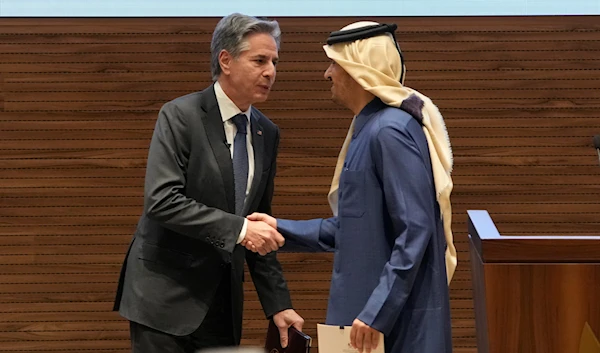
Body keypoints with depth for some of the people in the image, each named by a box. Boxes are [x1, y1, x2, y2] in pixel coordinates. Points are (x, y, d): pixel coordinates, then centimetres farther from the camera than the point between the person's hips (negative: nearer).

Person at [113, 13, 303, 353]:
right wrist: (238, 228, -26)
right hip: (167, 296, -6)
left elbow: (260, 223, 13)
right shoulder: (181, 116, -10)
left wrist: (278, 303, 7)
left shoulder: (267, 133, 9)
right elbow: (161, 200, -21)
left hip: (224, 302, 6)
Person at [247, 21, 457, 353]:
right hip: (367, 303, 9)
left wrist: (376, 313, -24)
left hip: (397, 316, -9)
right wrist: (282, 229, 14)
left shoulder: (390, 131, -18)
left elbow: (415, 232, -23)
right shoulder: (367, 128, 12)